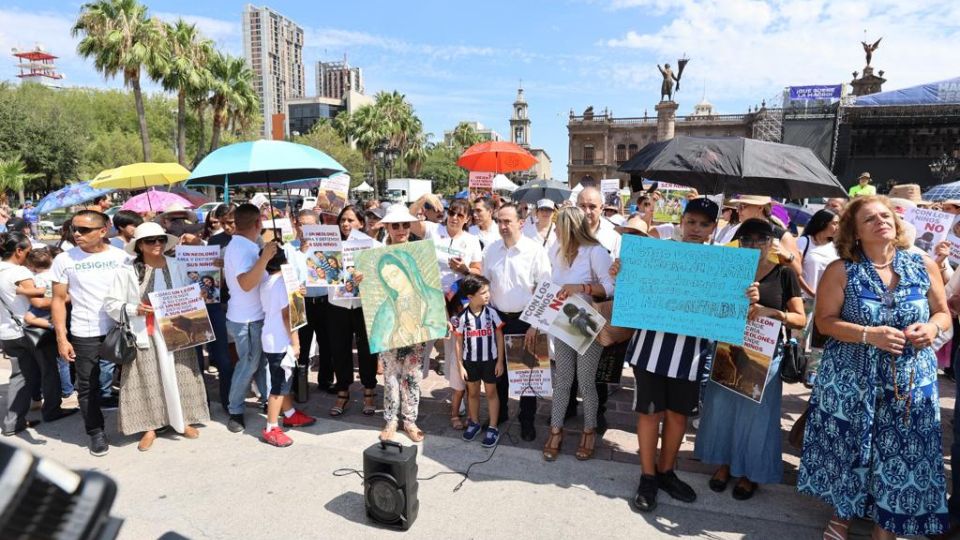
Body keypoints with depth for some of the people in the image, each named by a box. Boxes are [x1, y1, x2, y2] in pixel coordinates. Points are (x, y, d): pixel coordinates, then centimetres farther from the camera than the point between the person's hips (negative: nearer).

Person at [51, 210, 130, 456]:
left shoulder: (121, 257, -1)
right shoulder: (64, 260, -1)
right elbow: (59, 300, 0)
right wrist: (61, 337, -6)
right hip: (84, 334, 0)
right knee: (88, 385, 7)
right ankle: (96, 432, 22)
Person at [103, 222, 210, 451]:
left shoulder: (177, 267, 5)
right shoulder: (127, 271, -5)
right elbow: (111, 303, -3)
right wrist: (134, 309, -17)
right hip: (145, 335, -2)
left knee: (179, 377, 9)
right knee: (148, 380, 4)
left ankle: (183, 420, 23)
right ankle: (149, 427, 16)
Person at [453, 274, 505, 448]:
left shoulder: (491, 312, -11)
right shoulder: (462, 316, -11)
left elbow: (499, 337, -3)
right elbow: (459, 342, -3)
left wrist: (500, 361, -4)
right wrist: (460, 365, -3)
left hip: (490, 360, -1)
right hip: (470, 361, 1)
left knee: (491, 392, 9)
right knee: (473, 392, 16)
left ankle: (493, 428, 19)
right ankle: (474, 423, 35)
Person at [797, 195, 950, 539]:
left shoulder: (925, 266, 2)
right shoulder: (841, 271, -6)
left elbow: (943, 313, 11)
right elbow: (825, 320, -7)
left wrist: (932, 327, -12)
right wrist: (869, 335, -21)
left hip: (911, 380, 2)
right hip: (851, 379, -2)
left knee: (902, 452, 5)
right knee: (848, 447, 8)